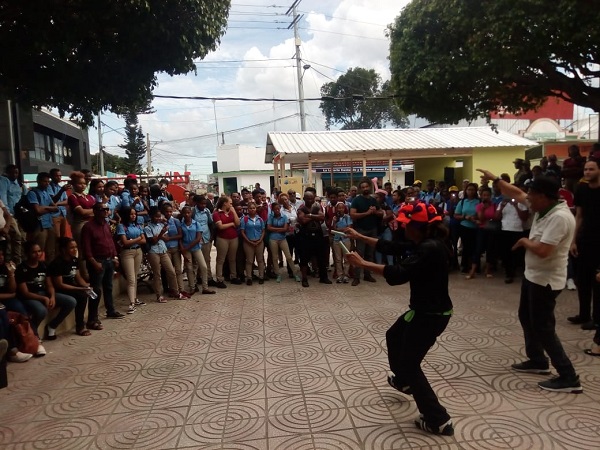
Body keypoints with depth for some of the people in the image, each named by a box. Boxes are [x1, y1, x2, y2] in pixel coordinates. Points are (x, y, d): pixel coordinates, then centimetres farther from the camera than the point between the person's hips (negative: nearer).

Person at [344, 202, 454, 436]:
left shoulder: (430, 249, -27)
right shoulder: (424, 244, 4)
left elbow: (398, 274, -35)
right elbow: (391, 247, 12)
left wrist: (362, 263, -29)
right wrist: (359, 237, 13)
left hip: (431, 315, -10)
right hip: (425, 309, 10)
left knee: (410, 363, 2)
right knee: (394, 337, 30)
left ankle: (438, 420, 12)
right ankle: (402, 380, 54)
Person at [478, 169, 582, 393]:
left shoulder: (560, 217, -27)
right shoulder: (543, 208, 1)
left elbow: (542, 250, -33)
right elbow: (517, 194, 15)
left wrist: (524, 241, -14)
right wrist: (495, 179, 16)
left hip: (546, 280, -10)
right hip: (532, 275, 10)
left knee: (543, 328, -3)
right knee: (526, 317, 22)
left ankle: (569, 378, 7)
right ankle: (537, 361, 38)